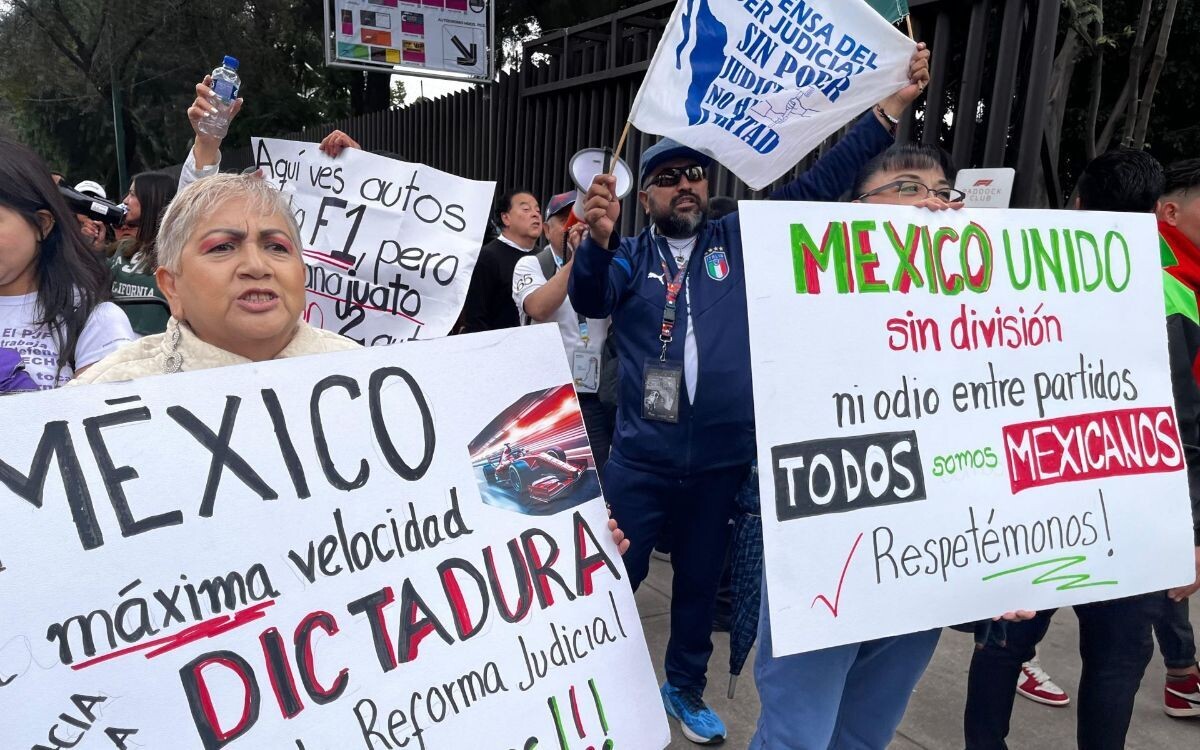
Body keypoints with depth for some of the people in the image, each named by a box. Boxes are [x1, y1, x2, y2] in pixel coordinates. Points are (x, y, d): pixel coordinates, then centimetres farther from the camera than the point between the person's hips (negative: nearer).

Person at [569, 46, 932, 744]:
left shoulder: (741, 238, 4)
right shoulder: (630, 256, 0)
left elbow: (820, 185, 1)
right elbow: (589, 301, -19)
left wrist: (893, 105, -6)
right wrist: (598, 239, -40)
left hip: (725, 457, 2)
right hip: (642, 457, -2)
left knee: (701, 581, 19)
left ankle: (687, 687, 41)